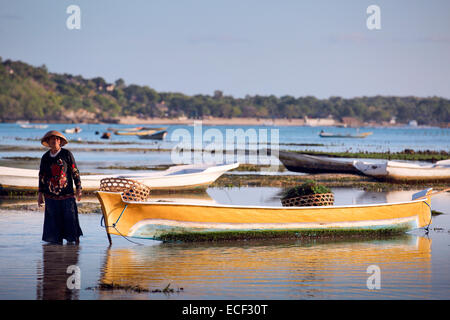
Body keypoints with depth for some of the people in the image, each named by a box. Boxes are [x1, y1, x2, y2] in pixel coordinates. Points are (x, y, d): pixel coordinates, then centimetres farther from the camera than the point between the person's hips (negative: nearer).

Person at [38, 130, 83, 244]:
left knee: (70, 217, -5)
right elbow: (42, 176, 17)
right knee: (53, 220, 1)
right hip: (50, 195, 3)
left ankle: (73, 238, 4)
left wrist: (78, 188, -2)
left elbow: (75, 172, 3)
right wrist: (40, 193, 12)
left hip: (66, 193, -3)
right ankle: (57, 241, 6)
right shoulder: (45, 157, 11)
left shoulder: (67, 154, 1)